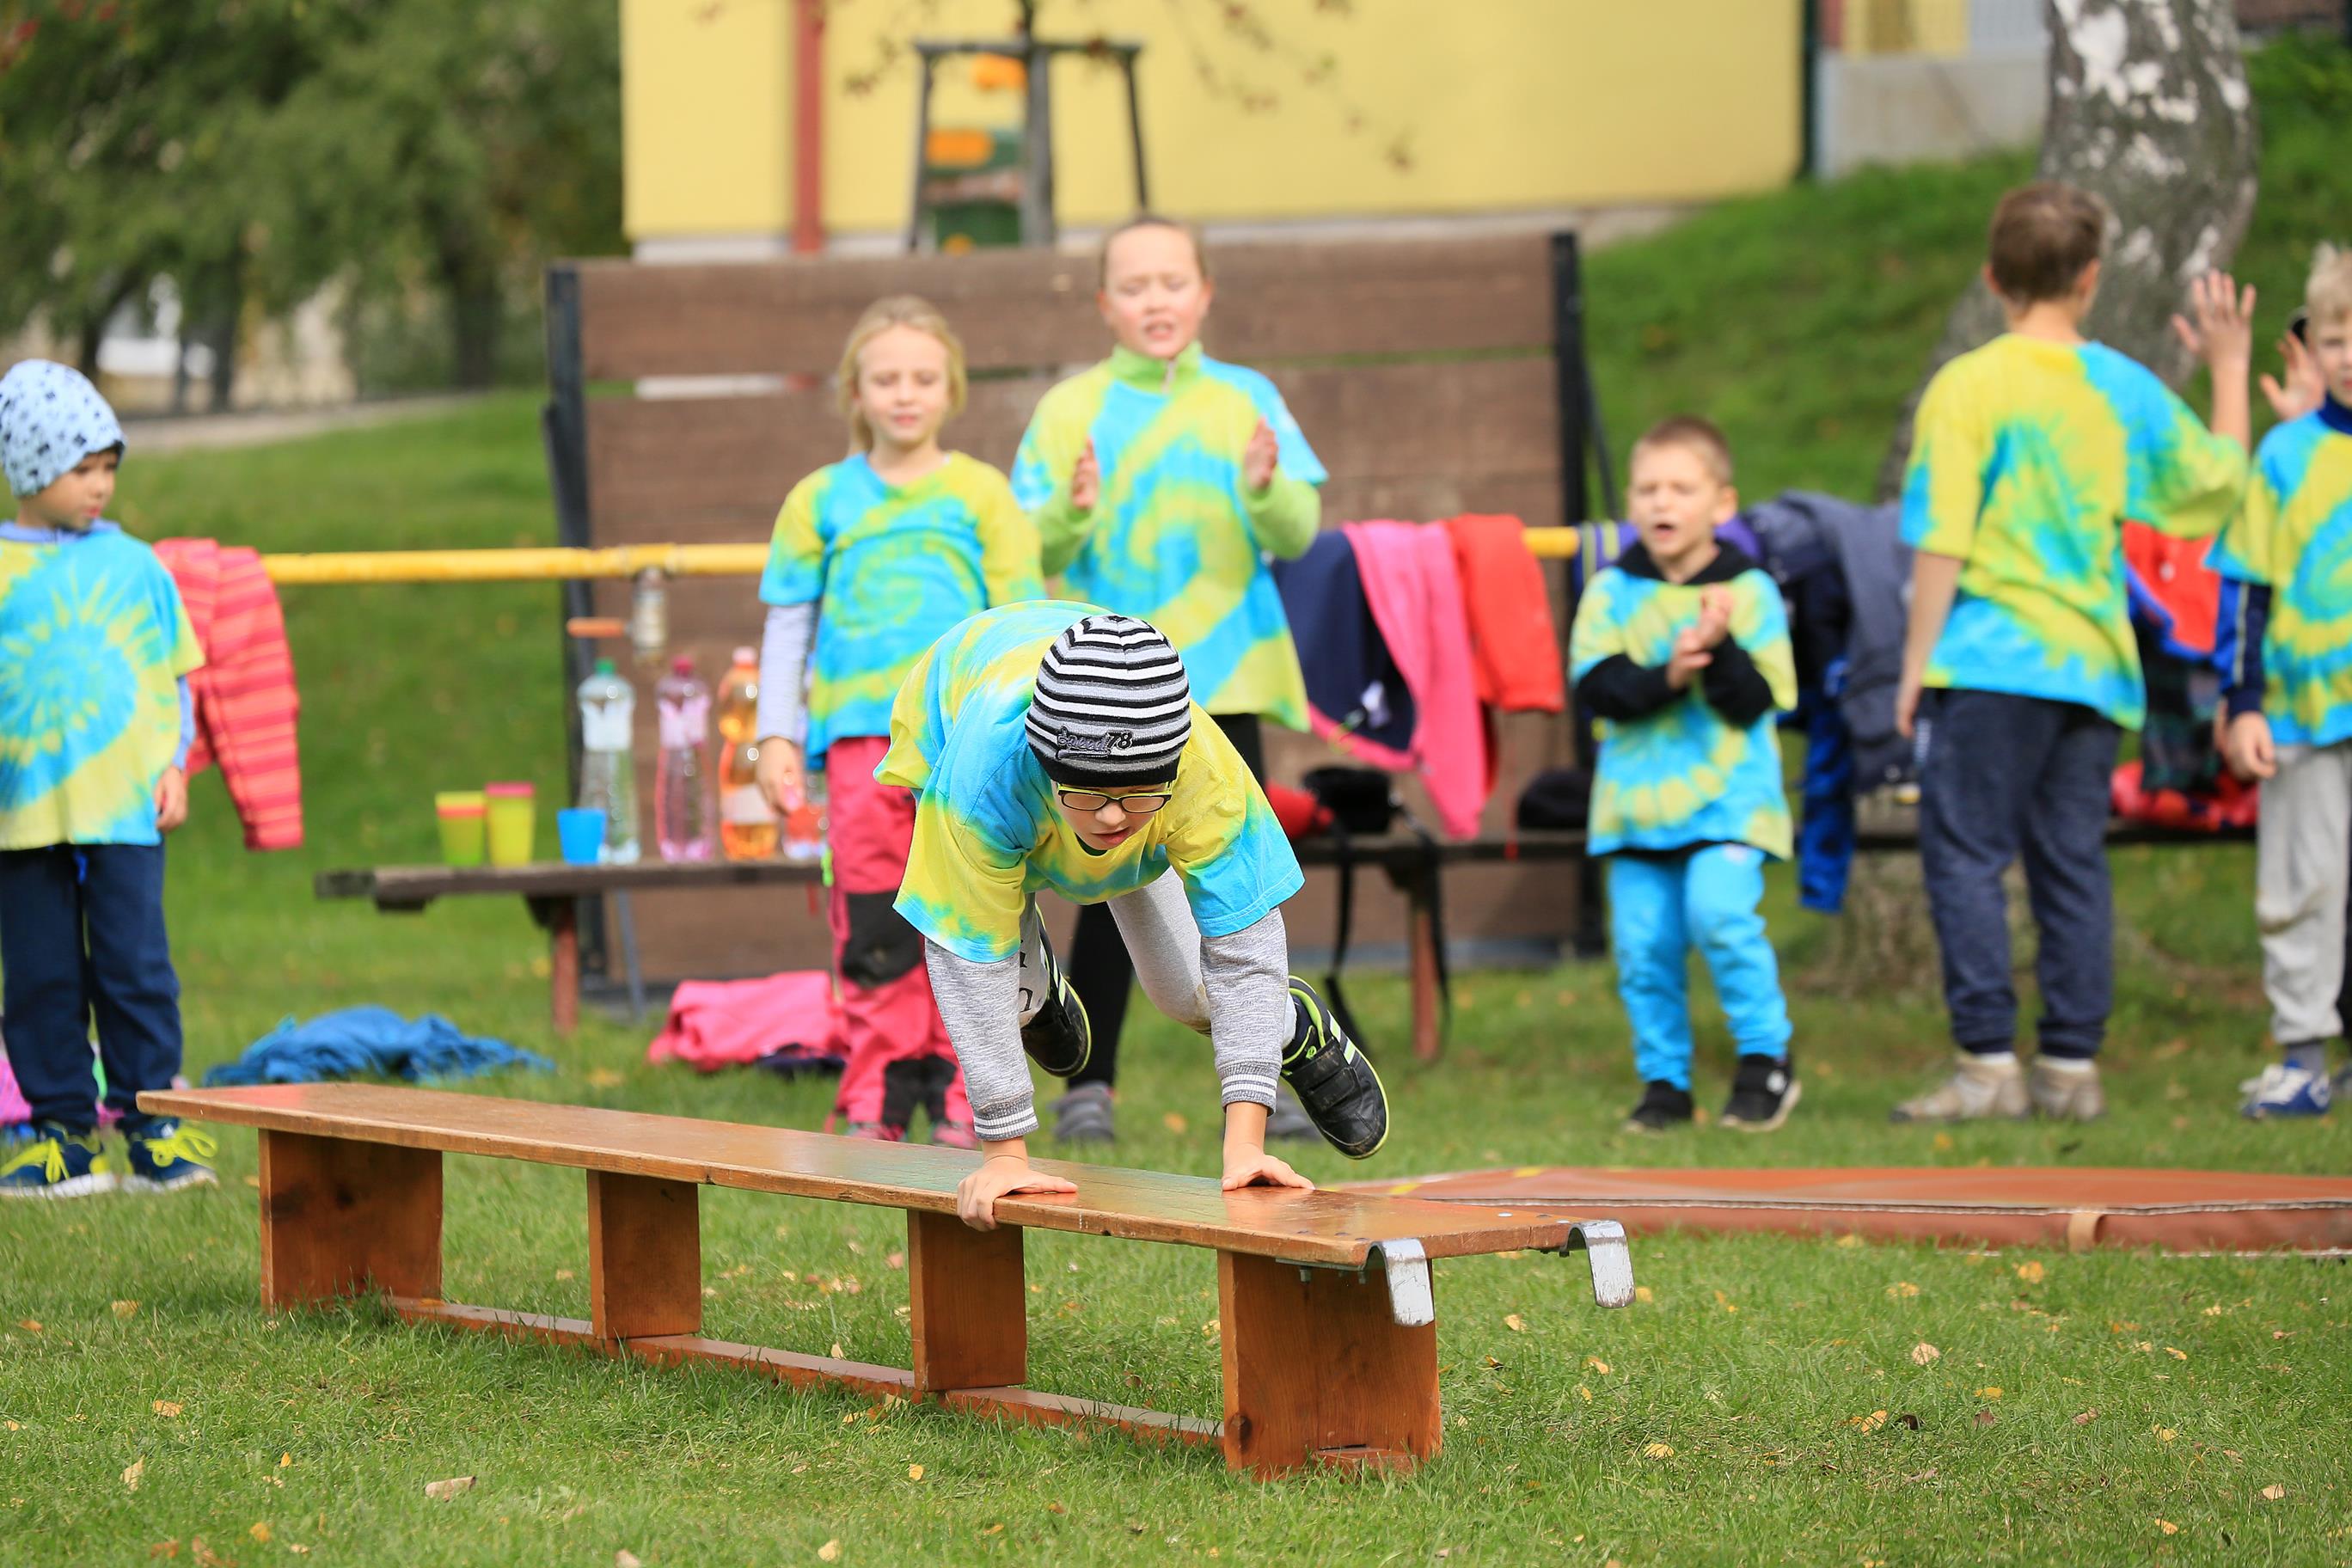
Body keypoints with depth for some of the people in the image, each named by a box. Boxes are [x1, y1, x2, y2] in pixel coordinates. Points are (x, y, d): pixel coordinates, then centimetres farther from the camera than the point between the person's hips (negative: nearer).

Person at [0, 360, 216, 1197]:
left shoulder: (133, 566, 7)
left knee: (133, 964, -3)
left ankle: (154, 1122, 5)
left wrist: (175, 767, 3)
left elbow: (176, 678, 13)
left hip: (125, 808, 0)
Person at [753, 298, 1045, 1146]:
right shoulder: (822, 500, 11)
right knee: (871, 925, -4)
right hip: (861, 730, 0)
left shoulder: (981, 495, 9)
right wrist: (775, 735, 8)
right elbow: (788, 624, 14)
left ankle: (957, 1094, 6)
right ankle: (874, 1099, 1)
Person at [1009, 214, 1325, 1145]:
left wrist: (1267, 488, -21)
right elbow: (1032, 554, 0)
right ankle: (1088, 1085, 4)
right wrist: (1071, 512, -22)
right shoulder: (1070, 410, 4)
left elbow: (1298, 535, 0)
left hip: (1222, 676, 1)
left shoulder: (1245, 400, 6)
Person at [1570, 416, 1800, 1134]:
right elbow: (1595, 685, -7)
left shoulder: (1749, 591, -1)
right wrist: (1664, 678, -22)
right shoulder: (1612, 591, 4)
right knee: (1643, 943, 1)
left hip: (1727, 795, -3)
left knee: (1718, 911, -22)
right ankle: (1664, 1082, 16)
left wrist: (1720, 650, -24)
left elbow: (1755, 700, -7)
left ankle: (1766, 1057, -5)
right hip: (1636, 797, 3)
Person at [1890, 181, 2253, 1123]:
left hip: (1992, 665, -5)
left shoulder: (1968, 388, -7)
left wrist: (1916, 665, -4)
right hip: (2093, 666, 5)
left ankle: (1989, 1064, -8)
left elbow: (1941, 545, -10)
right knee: (2073, 865, 9)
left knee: (1965, 858, -2)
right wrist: (2230, 369, 30)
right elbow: (2222, 487, 19)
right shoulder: (2129, 390, 7)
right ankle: (2072, 1068, 8)